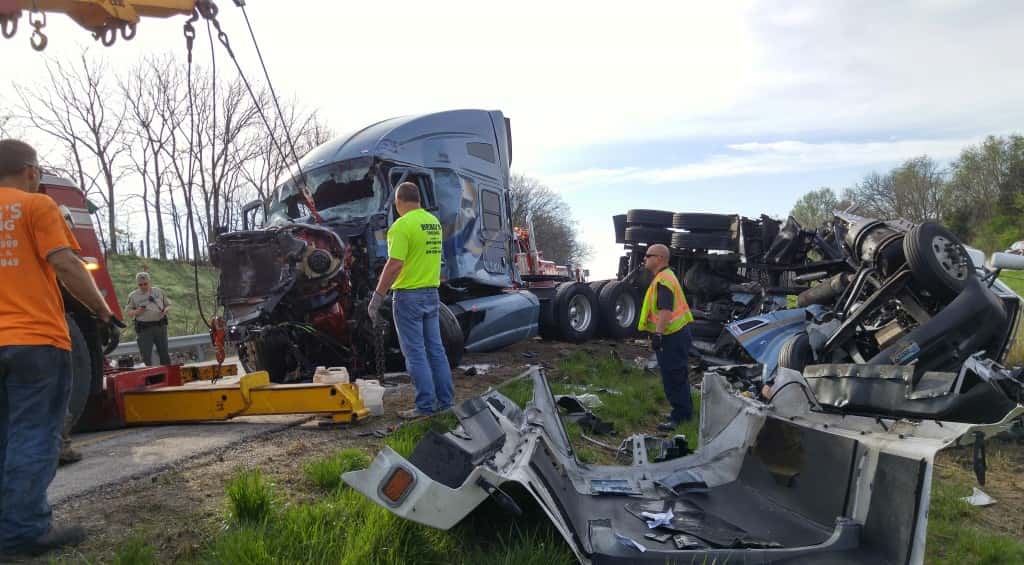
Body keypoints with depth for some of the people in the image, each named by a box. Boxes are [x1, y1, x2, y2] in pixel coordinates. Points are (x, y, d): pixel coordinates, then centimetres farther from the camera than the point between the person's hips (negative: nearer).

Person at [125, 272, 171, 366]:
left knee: (164, 353, 6)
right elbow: (129, 312, 7)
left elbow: (168, 305, 16)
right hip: (144, 329, -1)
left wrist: (165, 310, -6)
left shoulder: (159, 291, 12)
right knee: (146, 355, -2)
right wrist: (137, 311, -14)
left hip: (160, 326, 2)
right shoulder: (133, 295, 7)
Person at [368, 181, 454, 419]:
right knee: (435, 349, 13)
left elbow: (394, 265, -22)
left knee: (415, 353, -1)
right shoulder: (434, 222, 9)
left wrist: (377, 297, -17)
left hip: (409, 296, -8)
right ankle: (446, 400, 18)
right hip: (432, 293, 8)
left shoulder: (402, 225, -16)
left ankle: (425, 406, 2)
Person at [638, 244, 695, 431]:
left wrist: (658, 333, -29)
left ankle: (679, 416, 1)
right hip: (677, 333, 11)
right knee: (678, 376, 18)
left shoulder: (663, 280, -19)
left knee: (672, 377, -5)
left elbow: (665, 310, -28)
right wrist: (659, 332, 26)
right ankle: (685, 411, 29)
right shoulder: (665, 276, 16)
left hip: (671, 336, -11)